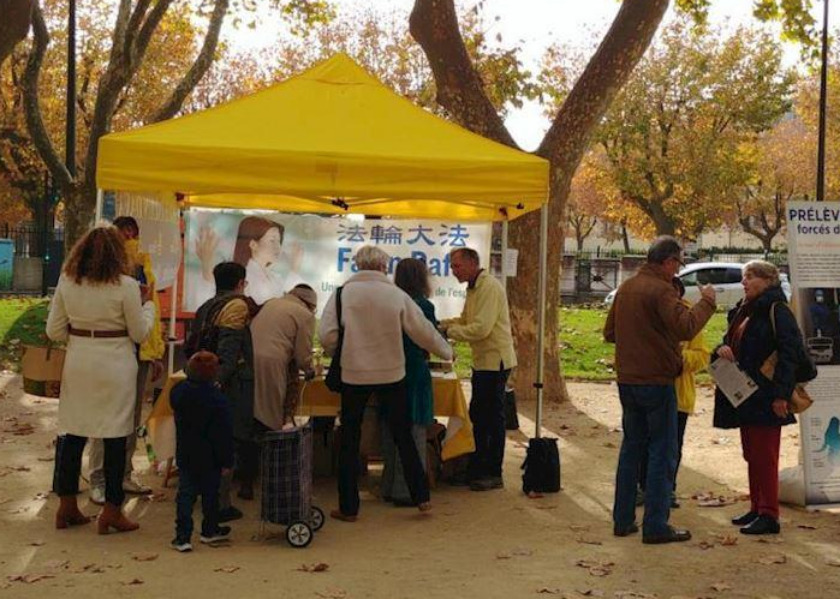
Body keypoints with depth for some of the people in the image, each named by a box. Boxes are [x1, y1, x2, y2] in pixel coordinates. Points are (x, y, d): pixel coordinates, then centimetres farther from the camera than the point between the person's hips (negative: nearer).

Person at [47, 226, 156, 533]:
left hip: (77, 364, 4)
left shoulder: (66, 281, -1)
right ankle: (111, 511, 9)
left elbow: (54, 331, 3)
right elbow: (140, 333, -4)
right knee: (115, 437, 4)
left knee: (71, 433, 13)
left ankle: (67, 507, 20)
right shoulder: (126, 286, -12)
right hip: (115, 367, -4)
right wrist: (147, 302, 10)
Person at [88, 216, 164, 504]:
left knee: (132, 417, 13)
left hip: (140, 352, 6)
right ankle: (99, 480, 8)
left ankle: (124, 474, 24)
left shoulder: (144, 265, 10)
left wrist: (156, 353, 11)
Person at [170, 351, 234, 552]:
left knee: (185, 492, 4)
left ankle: (183, 536, -1)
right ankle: (210, 530, 26)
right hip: (210, 456, -3)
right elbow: (225, 434, -15)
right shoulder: (217, 399, -18)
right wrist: (227, 461, -9)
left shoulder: (178, 392, -4)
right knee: (210, 492, 12)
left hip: (185, 454, 3)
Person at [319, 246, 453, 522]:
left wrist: (334, 352, 12)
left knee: (349, 441, 9)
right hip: (391, 373, 1)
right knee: (403, 437, 15)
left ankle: (348, 507, 12)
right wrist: (446, 351, 18)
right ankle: (421, 496, 17)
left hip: (354, 375, -1)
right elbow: (423, 331, 1)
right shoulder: (397, 295, -2)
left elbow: (327, 335, -11)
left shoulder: (342, 293, -6)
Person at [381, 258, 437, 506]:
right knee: (413, 431, 1)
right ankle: (407, 491, 3)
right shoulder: (424, 306, -12)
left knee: (391, 432, 14)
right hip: (415, 374, -6)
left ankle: (389, 487, 23)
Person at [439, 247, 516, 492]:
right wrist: (442, 323, 3)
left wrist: (449, 331, -18)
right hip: (483, 360, 10)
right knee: (478, 415, 15)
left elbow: (481, 328, -26)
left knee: (493, 416, -2)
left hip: (495, 360, -10)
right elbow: (465, 320, 18)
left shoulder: (489, 287, -19)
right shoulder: (474, 288, 13)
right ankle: (477, 469, 26)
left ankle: (494, 474, 7)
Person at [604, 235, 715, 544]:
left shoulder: (626, 288, 10)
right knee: (662, 452, 0)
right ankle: (655, 526, 1)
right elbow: (686, 327, -29)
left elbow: (609, 332, 17)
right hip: (656, 381, -8)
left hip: (626, 380, 8)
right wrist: (706, 302, -17)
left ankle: (623, 519, 19)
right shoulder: (661, 290, -16)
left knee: (631, 446, 16)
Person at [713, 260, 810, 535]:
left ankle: (769, 515, 0)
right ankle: (757, 509, 23)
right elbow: (732, 341, 21)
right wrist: (722, 349, -4)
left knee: (765, 456, -5)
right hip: (745, 397, 9)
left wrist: (781, 394, -22)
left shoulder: (777, 310, -12)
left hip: (765, 398, -9)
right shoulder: (742, 311, 15)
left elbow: (790, 352, -18)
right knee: (751, 455, 14)